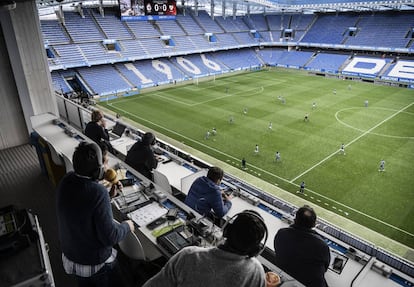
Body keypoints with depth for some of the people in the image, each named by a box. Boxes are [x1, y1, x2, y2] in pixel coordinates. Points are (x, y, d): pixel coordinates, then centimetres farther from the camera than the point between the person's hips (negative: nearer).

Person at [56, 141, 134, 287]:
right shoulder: (98, 193, -35)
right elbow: (109, 237, -30)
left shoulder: (65, 181, -15)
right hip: (96, 264, -6)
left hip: (69, 257, 6)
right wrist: (127, 226, -12)